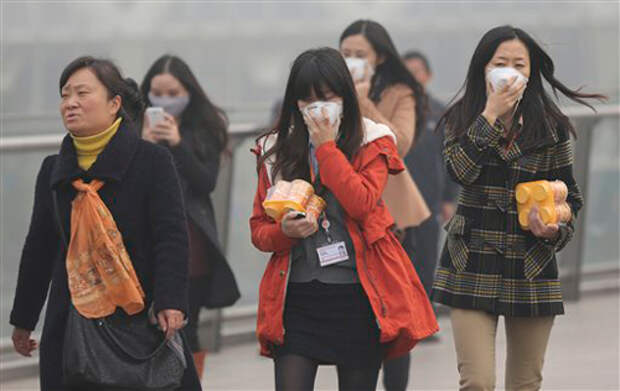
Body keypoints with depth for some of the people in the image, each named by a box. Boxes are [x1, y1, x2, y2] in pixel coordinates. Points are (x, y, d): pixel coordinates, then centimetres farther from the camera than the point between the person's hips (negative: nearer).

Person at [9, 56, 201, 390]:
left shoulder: (152, 161, -2)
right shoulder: (54, 170, 11)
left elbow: (172, 237, -9)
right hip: (70, 319, 4)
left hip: (139, 313, -4)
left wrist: (170, 303, -23)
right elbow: (39, 249, 18)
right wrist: (23, 321, 19)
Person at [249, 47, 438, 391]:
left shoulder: (371, 143, 3)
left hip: (357, 295, -1)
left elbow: (361, 203, -15)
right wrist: (285, 231, -12)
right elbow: (258, 229, 11)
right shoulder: (277, 150, 9)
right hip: (297, 295, 1)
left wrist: (326, 145, -12)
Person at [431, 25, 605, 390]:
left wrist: (556, 229, -11)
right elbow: (460, 170, -18)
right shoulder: (461, 119, 1)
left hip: (531, 270, 1)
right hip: (473, 269, -1)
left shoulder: (553, 127, 2)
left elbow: (570, 196, 9)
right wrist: (491, 114, -19)